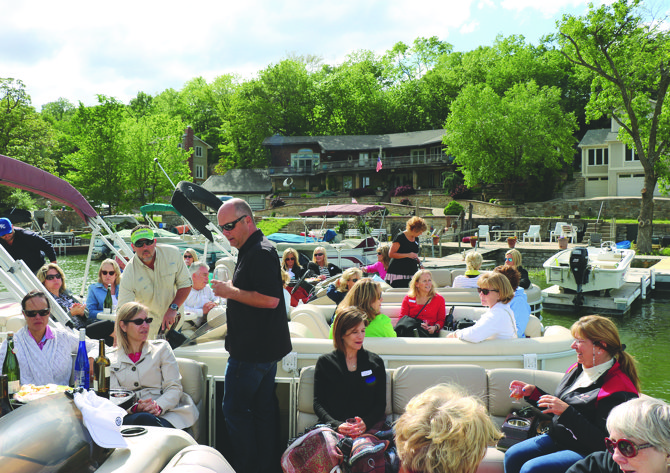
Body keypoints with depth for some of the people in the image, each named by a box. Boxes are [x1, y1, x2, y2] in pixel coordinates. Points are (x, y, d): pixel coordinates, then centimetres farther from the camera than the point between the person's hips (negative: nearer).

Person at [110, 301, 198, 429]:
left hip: (165, 414, 2)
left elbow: (174, 387, 7)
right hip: (130, 415, -1)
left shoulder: (161, 348, 16)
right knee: (144, 419, -39)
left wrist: (158, 406, -15)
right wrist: (134, 408, -16)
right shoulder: (111, 359, 17)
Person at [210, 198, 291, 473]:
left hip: (251, 351, -11)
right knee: (263, 410, 15)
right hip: (266, 347, 11)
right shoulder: (252, 250, 16)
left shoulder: (260, 253, -18)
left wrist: (231, 291, -19)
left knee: (234, 409, -2)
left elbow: (270, 299, -27)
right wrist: (231, 289, 14)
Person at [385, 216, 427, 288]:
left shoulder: (416, 239, 15)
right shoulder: (400, 237, -8)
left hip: (411, 274, 7)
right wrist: (408, 255, -18)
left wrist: (419, 263, 11)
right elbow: (391, 254, -13)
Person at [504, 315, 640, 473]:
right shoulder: (578, 369, 6)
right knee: (512, 456, -5)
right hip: (556, 439, 9)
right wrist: (532, 392, 8)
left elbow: (603, 442, -27)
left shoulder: (618, 390, -22)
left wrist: (567, 412, -30)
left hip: (584, 453, -9)